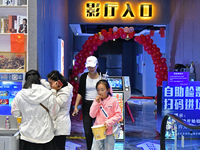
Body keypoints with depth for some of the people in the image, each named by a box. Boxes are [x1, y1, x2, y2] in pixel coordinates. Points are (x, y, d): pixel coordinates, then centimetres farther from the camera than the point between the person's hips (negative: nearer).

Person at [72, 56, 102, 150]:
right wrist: (76, 106, -1)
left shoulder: (102, 76, 0)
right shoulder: (84, 77, 3)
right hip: (86, 106, 1)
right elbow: (80, 93, 5)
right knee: (87, 131, 1)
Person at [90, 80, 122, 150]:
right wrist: (96, 103, -11)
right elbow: (92, 115, -3)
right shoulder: (97, 101, 3)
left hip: (109, 131, -2)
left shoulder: (113, 101, -7)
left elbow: (118, 115, -7)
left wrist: (108, 122, -16)